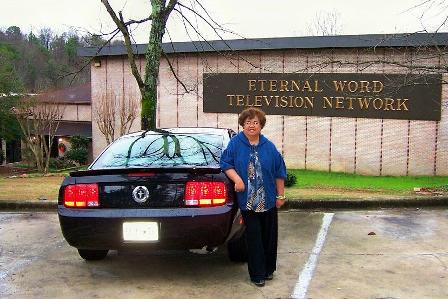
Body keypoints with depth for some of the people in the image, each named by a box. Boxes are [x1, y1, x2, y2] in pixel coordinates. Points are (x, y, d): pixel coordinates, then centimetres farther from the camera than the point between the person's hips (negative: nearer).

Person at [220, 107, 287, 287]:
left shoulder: (269, 146, 3)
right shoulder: (235, 143, -1)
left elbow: (279, 173, 7)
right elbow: (226, 163, -3)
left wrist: (280, 196, 5)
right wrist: (236, 178, -20)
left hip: (268, 201, 2)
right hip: (248, 201, -2)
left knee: (269, 236, 11)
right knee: (254, 238, 2)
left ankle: (268, 269, 29)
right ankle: (257, 274, 13)